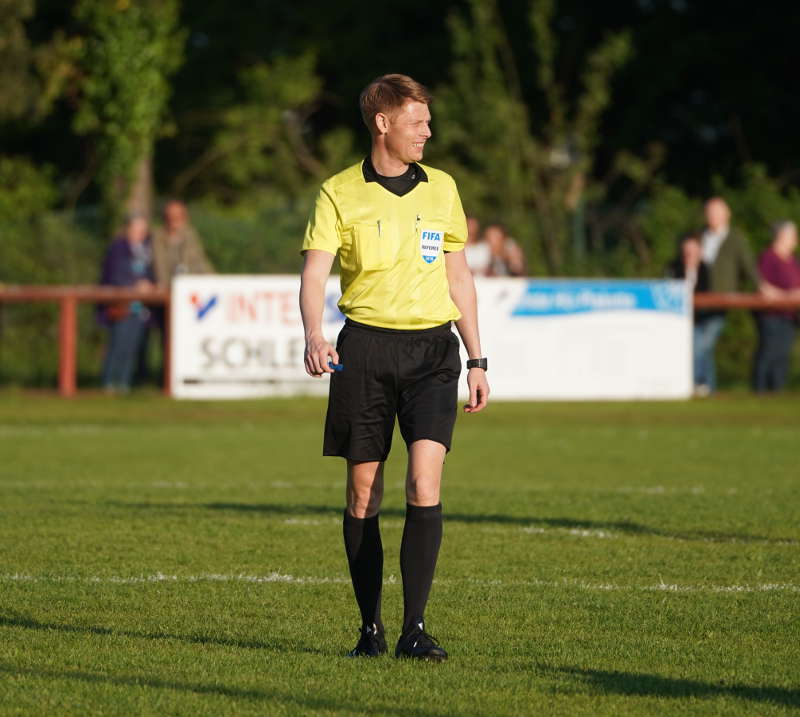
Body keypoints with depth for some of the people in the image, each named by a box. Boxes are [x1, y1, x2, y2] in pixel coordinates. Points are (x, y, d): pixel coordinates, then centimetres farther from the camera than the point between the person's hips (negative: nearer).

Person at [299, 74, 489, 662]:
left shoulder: (441, 189, 11)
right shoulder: (340, 194, 1)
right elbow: (314, 272, -7)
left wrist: (477, 360, 14)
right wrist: (314, 337, -26)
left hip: (432, 348, 1)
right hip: (365, 348, -1)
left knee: (424, 484, -13)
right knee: (364, 495, 2)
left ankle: (415, 629, -13)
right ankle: (371, 629, 13)